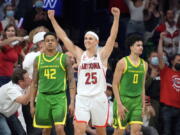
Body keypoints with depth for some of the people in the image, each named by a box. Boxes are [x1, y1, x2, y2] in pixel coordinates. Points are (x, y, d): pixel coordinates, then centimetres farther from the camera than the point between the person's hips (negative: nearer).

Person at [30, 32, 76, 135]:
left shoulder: (64, 59, 1)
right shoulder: (38, 60, 9)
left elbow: (72, 81, 1)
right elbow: (35, 83, 14)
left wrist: (72, 102, -8)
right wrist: (32, 103, 9)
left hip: (59, 97, -3)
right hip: (43, 97, 3)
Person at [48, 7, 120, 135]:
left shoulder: (102, 55, 2)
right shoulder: (80, 55, 7)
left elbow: (112, 37, -9)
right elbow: (64, 37, 5)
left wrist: (116, 18, -21)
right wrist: (52, 19, -1)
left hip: (99, 98, -1)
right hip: (82, 98, 1)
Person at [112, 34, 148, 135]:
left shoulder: (144, 64, 9)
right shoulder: (123, 63, -7)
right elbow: (115, 84, -8)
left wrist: (143, 105, 11)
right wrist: (119, 104, -15)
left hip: (137, 101, 4)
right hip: (123, 99, -4)